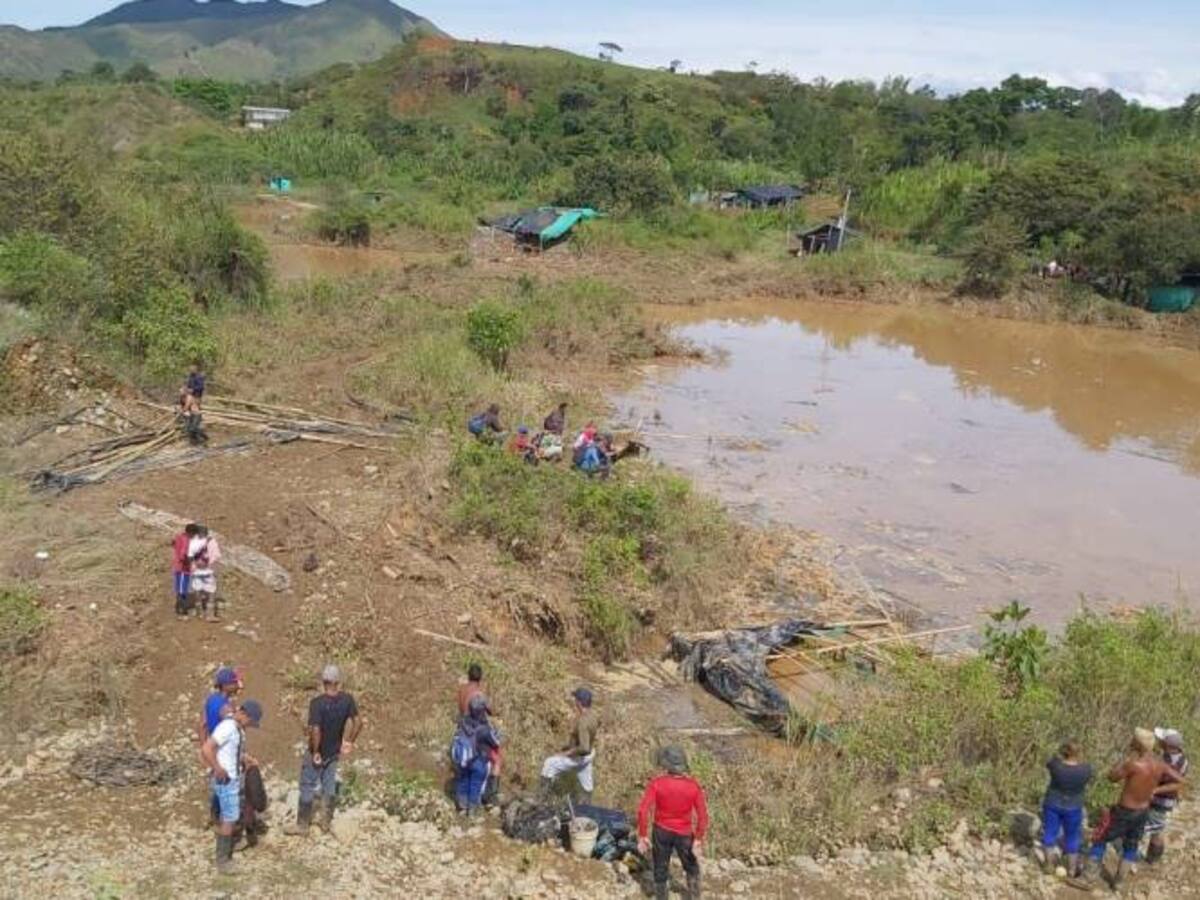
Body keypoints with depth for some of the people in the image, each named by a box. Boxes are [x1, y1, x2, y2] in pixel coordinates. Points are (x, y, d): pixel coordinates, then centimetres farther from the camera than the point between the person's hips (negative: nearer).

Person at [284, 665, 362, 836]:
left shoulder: (317, 703, -25)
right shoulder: (347, 699, -10)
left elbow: (315, 731, -30)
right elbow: (358, 722, -5)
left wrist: (315, 752, -17)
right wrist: (349, 742, 7)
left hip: (318, 752, -5)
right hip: (335, 751, 5)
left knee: (307, 787, 10)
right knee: (329, 785, 20)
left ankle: (302, 825, 21)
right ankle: (325, 821, 30)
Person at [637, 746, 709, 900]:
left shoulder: (656, 783, -19)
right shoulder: (693, 785, -16)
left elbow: (643, 810, -22)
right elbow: (703, 816, -15)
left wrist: (642, 836, -12)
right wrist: (698, 840, -5)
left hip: (662, 832, 0)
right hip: (684, 834, 0)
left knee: (661, 870, 19)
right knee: (692, 869, 24)